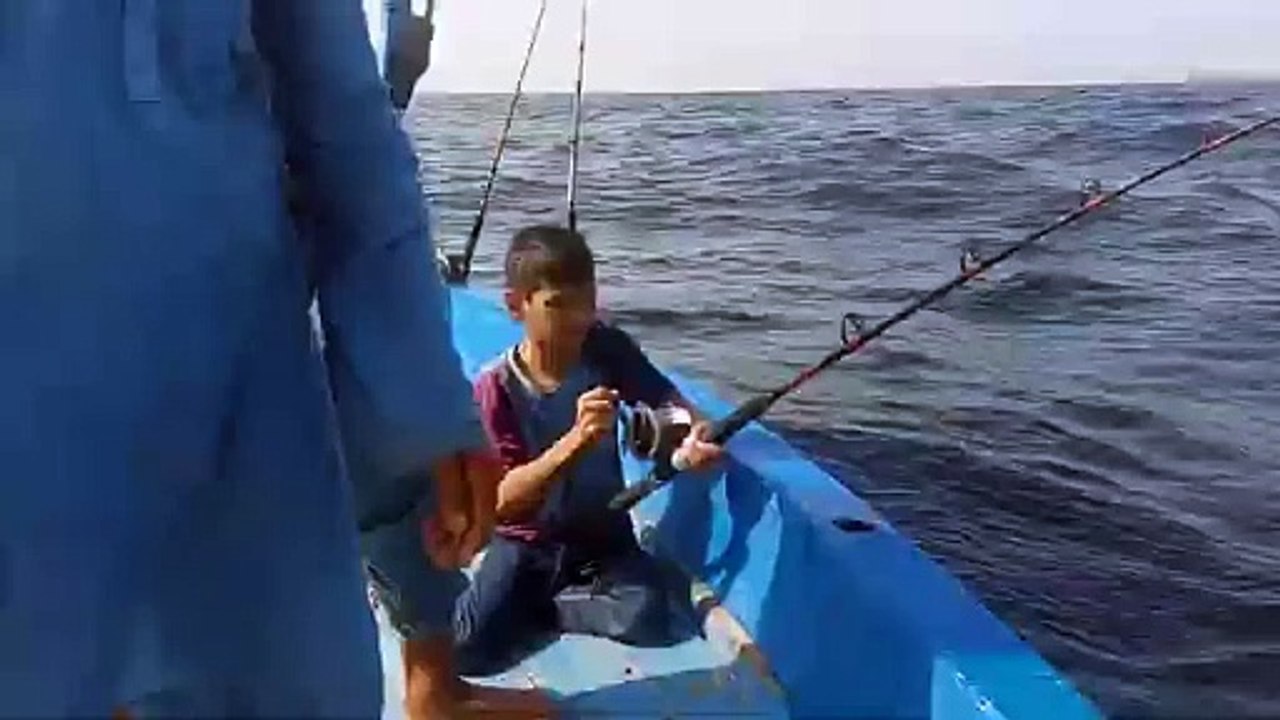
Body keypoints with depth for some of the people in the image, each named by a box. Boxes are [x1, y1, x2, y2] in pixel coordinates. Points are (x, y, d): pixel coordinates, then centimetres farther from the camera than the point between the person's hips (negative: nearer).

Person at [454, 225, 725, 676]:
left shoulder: (607, 350, -9)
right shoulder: (494, 389, -16)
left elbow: (670, 401, -9)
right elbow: (501, 502, -24)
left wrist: (694, 434, -35)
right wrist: (574, 440, -40)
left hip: (603, 540, 2)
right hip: (526, 546, -2)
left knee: (654, 621, -26)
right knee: (464, 651, -22)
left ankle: (539, 607, 0)